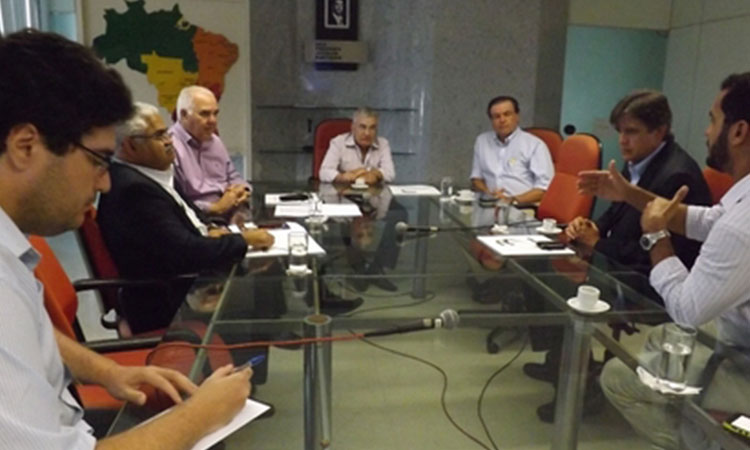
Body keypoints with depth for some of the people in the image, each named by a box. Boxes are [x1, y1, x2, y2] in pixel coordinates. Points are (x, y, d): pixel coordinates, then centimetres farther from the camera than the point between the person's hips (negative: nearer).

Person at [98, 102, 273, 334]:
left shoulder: (145, 176, 7)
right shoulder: (133, 188, -22)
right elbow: (185, 251, -26)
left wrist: (207, 232, -3)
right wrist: (244, 240, -15)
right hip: (172, 305, -9)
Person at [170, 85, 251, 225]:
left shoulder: (214, 140, 18)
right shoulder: (170, 146, -12)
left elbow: (233, 176, 27)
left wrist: (241, 190, 5)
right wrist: (215, 208, -16)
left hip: (233, 218, 8)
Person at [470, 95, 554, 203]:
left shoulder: (535, 145, 2)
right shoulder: (482, 140, 16)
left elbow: (545, 186, -4)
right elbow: (476, 177, 20)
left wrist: (513, 200, -15)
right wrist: (488, 193, -1)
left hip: (523, 207, -3)